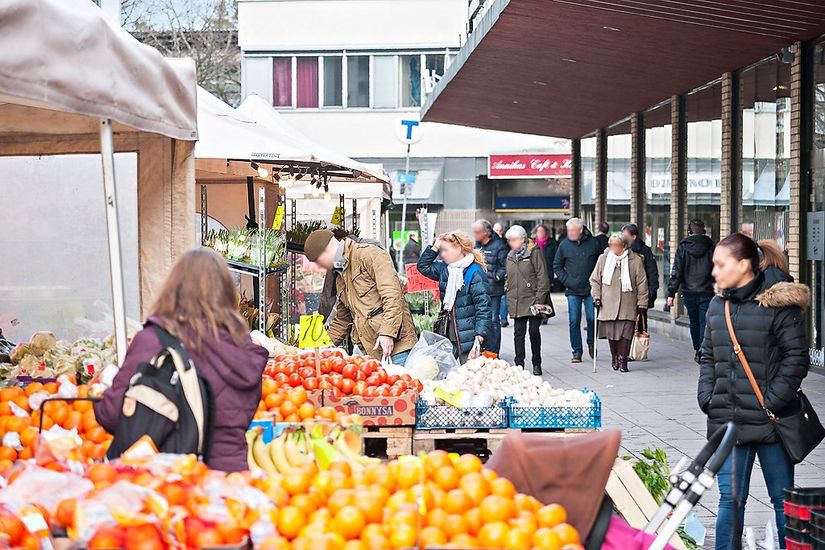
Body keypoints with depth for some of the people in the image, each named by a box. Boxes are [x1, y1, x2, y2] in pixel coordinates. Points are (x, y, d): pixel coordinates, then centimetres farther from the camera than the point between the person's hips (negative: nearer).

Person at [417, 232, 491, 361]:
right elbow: (423, 266, 24)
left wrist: (479, 337, -22)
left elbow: (483, 308, -15)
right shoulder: (444, 269, 10)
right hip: (448, 336, 7)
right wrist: (435, 247, 9)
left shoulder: (475, 273, -11)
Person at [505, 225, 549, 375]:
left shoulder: (534, 253, -5)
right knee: (519, 333, 2)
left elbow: (542, 277, -9)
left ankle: (536, 364, 12)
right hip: (517, 303, 5)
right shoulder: (510, 256, 14)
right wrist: (509, 299, 13)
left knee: (534, 331, -1)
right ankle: (519, 364, 4)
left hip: (533, 300, -5)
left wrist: (540, 299, -14)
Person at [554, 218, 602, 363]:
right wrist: (566, 281, -2)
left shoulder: (593, 243, 1)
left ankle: (591, 343, 21)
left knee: (592, 318, -5)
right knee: (574, 322, 0)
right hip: (573, 291, 1)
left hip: (591, 289, -1)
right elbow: (557, 266, 10)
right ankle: (577, 352, 7)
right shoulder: (564, 245, 1)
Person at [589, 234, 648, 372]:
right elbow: (595, 280, 13)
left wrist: (642, 303, 3)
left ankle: (622, 360, 3)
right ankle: (614, 357, 26)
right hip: (608, 304, 1)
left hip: (628, 306, -1)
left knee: (625, 333, -7)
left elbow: (642, 283, 4)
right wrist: (596, 296, 3)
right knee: (611, 333, 5)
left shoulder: (636, 260, 0)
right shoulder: (603, 259, 4)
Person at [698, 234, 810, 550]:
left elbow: (796, 357, -11)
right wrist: (707, 398, 3)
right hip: (726, 421, 4)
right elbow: (708, 357, 15)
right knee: (730, 499, 6)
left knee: (783, 499, 9)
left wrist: (773, 401, -15)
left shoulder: (778, 304, -10)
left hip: (771, 423, -4)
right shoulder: (718, 305, 8)